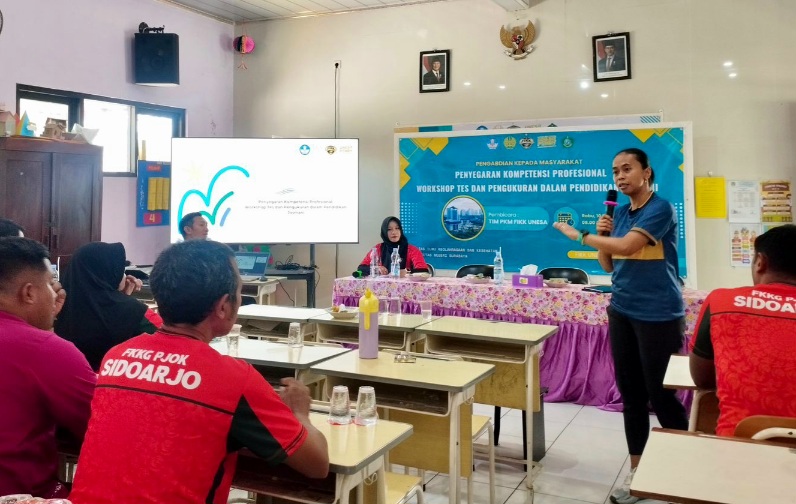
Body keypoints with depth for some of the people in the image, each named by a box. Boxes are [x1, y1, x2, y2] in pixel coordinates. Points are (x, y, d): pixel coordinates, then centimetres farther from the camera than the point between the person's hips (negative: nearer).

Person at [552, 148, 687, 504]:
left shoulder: (660, 209, -11)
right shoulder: (621, 212, 10)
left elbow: (627, 246, -24)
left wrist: (581, 235, -12)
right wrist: (602, 236, -5)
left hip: (659, 316, -7)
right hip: (622, 311, 7)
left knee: (661, 395, 1)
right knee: (631, 393, 11)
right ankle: (636, 470, 21)